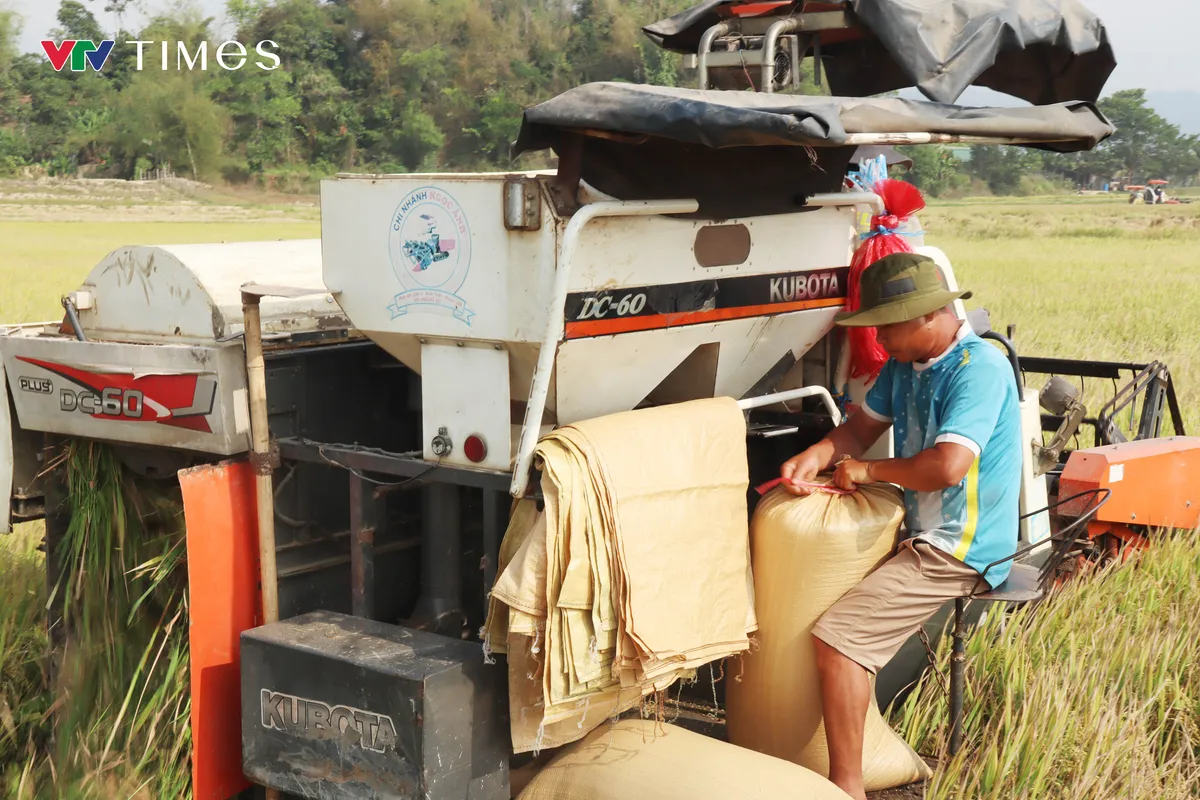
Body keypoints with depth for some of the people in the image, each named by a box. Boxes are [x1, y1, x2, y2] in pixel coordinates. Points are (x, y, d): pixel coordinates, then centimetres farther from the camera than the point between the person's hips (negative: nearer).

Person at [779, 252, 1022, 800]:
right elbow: (863, 426, 15)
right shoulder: (905, 362, 7)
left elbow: (947, 466, -33)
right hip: (918, 530, 10)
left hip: (959, 548, -10)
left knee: (837, 636, -22)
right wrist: (816, 456, -7)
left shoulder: (979, 368, -22)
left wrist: (868, 471, -17)